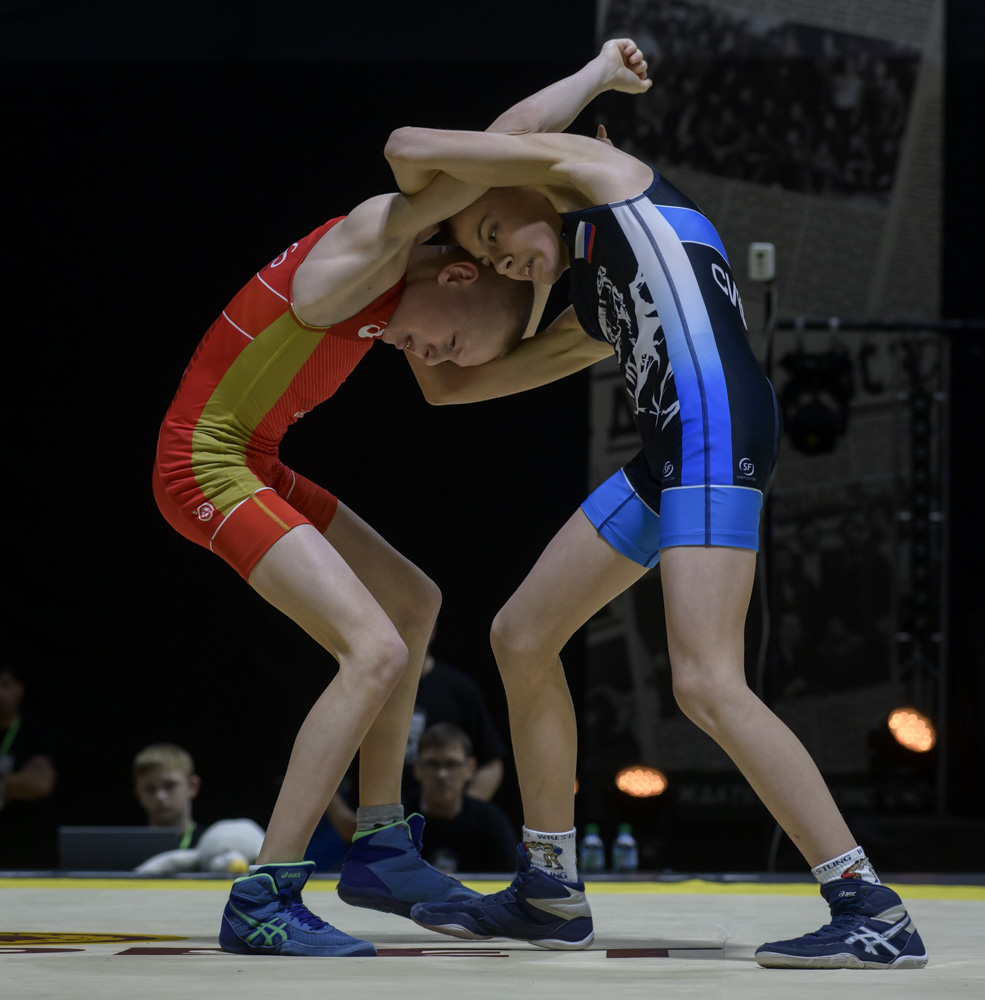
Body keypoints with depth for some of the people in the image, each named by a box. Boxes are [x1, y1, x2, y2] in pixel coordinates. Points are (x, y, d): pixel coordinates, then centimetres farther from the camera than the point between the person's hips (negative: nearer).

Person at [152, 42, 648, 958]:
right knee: (375, 650, -18)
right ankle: (261, 900, -18)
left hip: (251, 465, 10)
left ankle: (379, 849, 25)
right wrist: (599, 73, -15)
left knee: (412, 602, 21)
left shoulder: (398, 282, 9)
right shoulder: (373, 237, -19)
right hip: (206, 463, -10)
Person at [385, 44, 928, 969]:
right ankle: (550, 894, 24)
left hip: (715, 430, -10)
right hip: (668, 458, 10)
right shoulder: (592, 314, 31)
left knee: (707, 685, -20)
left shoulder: (591, 168, 10)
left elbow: (408, 148, 12)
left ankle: (874, 914, -20)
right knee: (521, 638, 16)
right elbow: (451, 385, 37)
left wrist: (420, 200, 32)